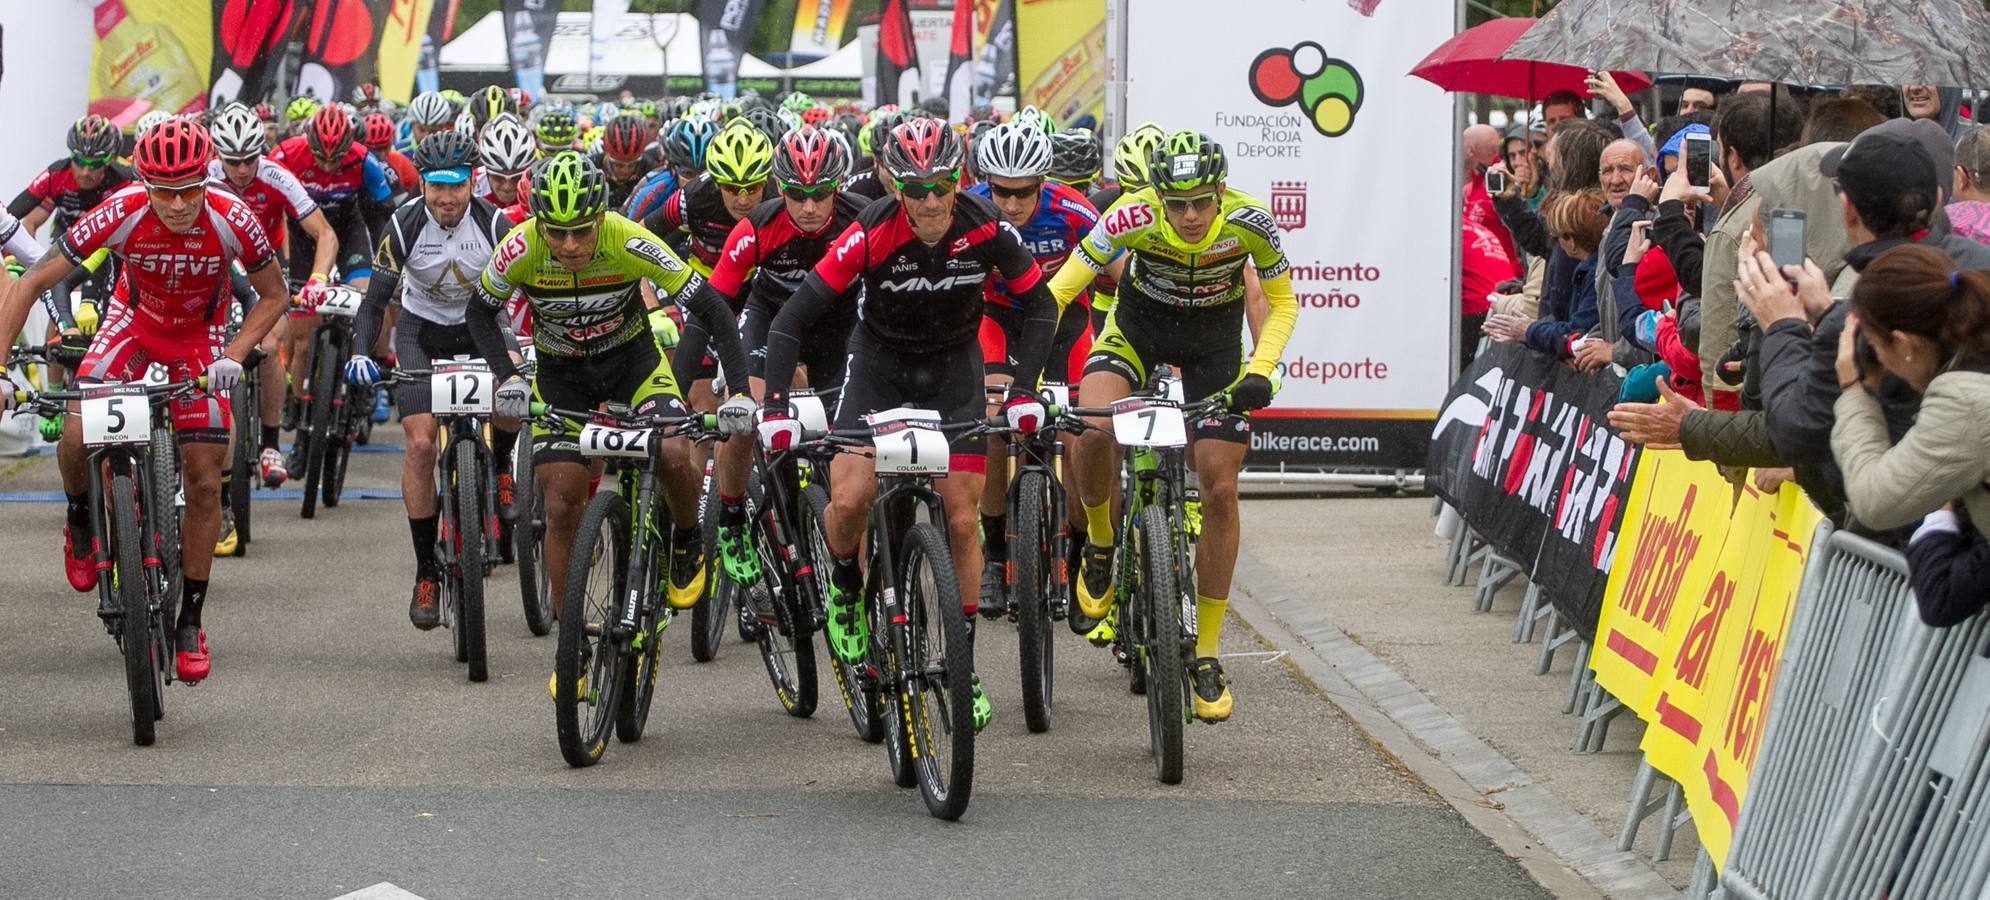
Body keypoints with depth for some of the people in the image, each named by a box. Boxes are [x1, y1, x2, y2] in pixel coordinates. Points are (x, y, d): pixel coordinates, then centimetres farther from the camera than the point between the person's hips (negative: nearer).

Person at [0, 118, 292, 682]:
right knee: (75, 439, -24)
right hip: (134, 321, 0)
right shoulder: (121, 214, -32)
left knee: (204, 482, -7)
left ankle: (190, 622, 7)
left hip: (200, 337, 0)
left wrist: (233, 358, -26)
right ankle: (81, 520, 11)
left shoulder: (232, 220, -31)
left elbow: (274, 295, -12)